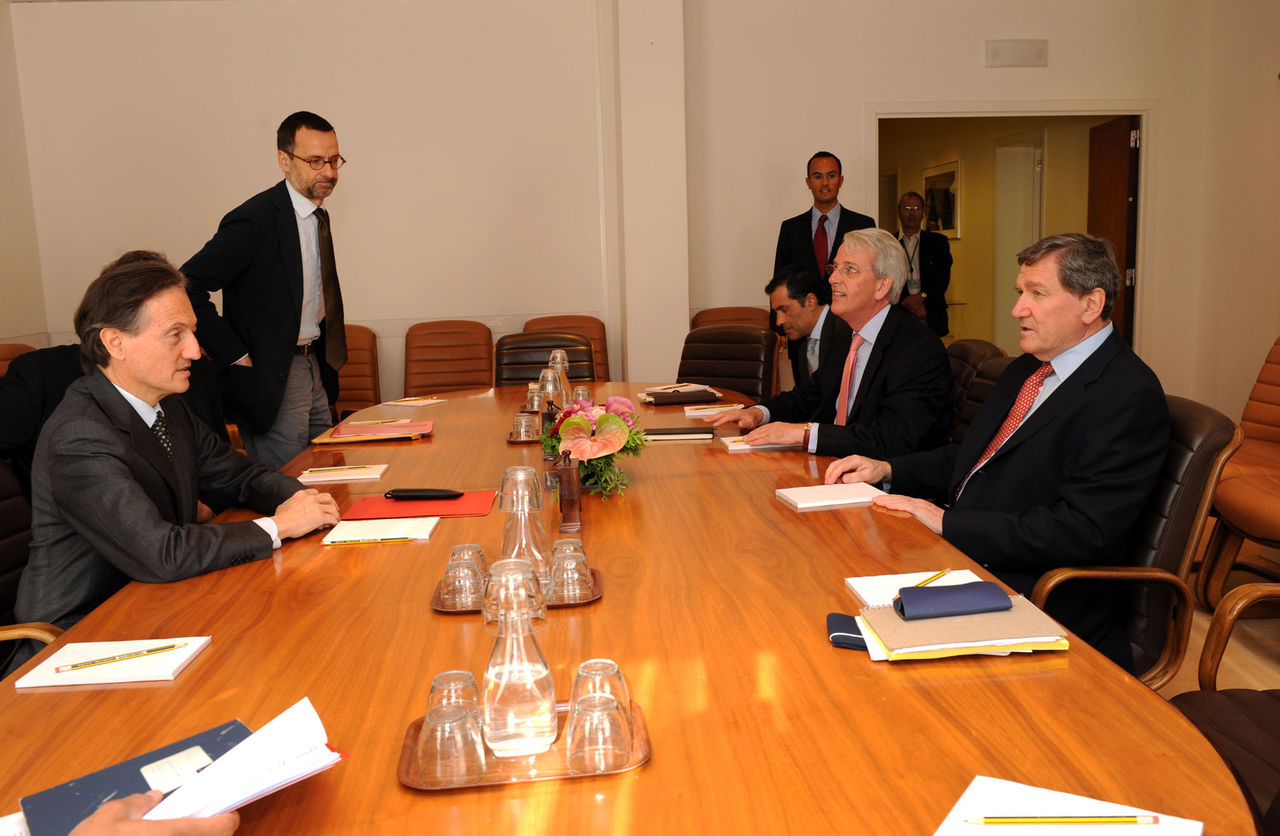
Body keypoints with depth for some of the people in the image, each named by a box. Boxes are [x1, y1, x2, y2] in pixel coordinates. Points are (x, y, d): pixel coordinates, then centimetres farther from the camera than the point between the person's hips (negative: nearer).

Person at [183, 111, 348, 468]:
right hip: (270, 376, -8)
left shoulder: (318, 216, 10)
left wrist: (324, 358, 13)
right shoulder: (256, 218, -17)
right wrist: (234, 355, -19)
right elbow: (188, 286, -21)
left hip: (314, 367, 8)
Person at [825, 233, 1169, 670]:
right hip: (956, 558, 8)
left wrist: (948, 523, -21)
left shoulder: (1129, 396, -14)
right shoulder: (1026, 369, 15)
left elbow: (1082, 529, -23)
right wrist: (886, 470, 7)